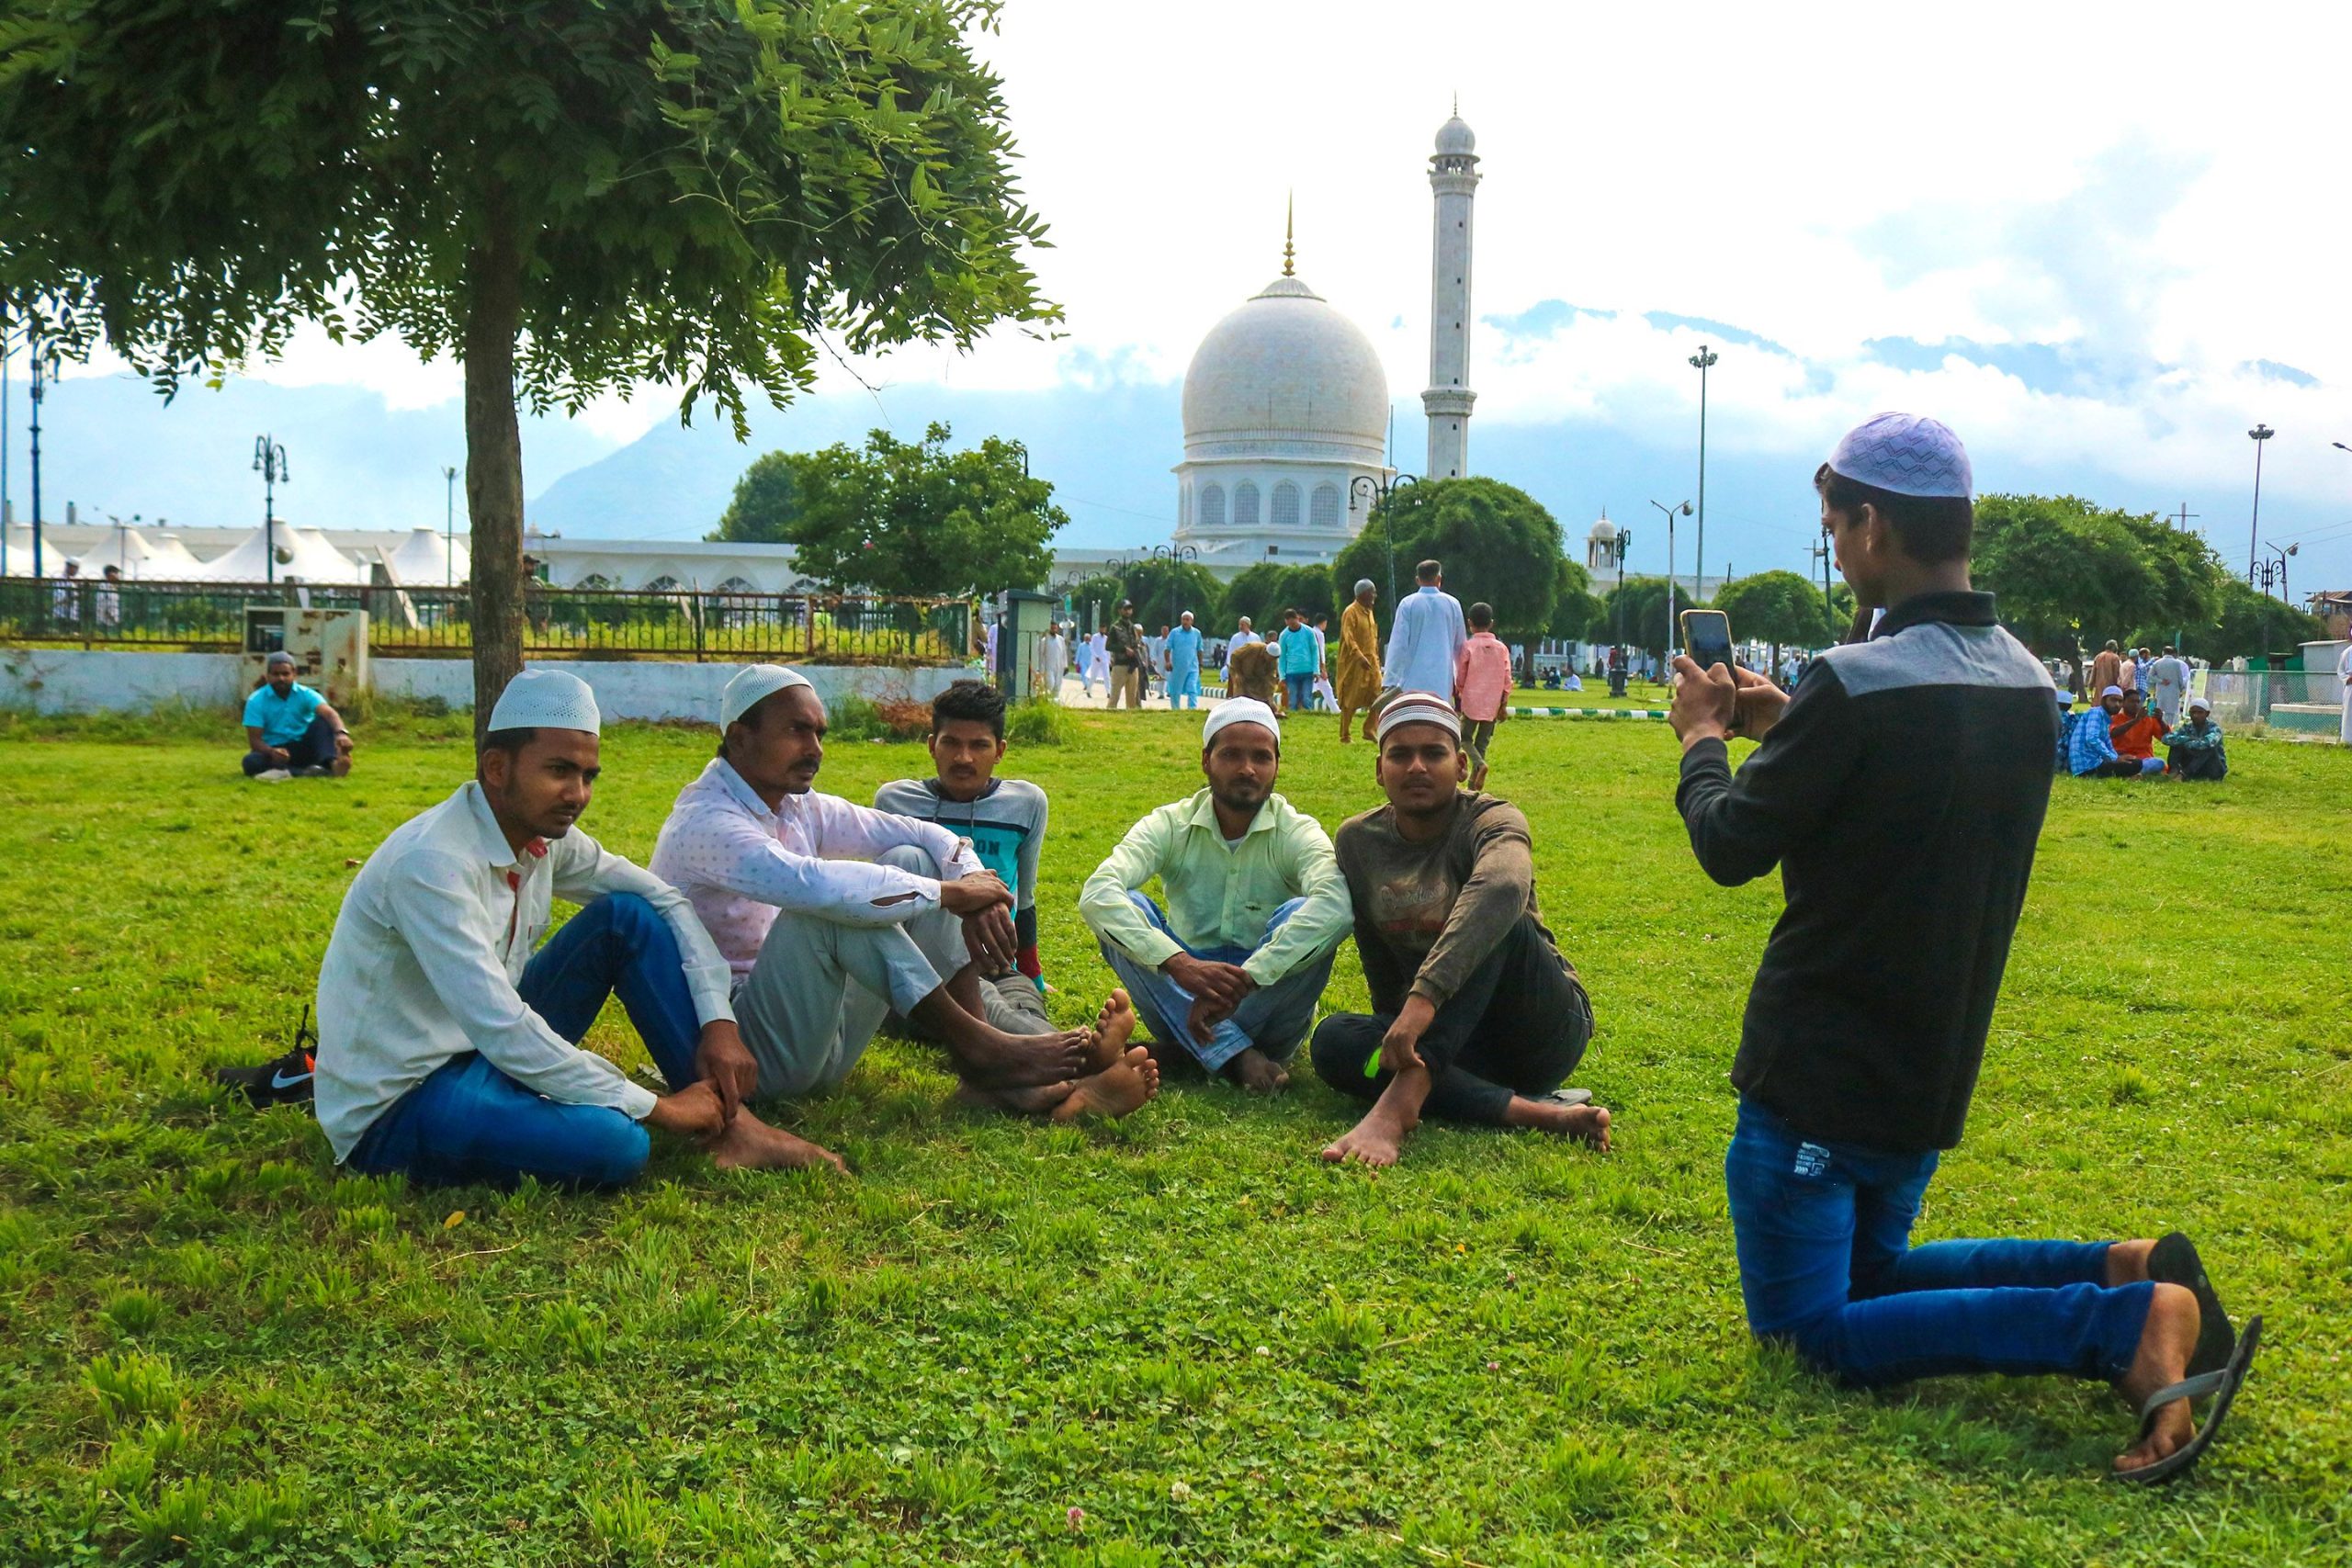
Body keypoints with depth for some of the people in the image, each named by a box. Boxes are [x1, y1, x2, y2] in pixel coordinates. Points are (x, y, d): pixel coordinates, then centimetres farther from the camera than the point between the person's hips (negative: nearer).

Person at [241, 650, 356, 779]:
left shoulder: (305, 694, -6)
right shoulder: (256, 701, -6)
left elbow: (329, 713, -25)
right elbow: (255, 740, -12)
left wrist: (341, 732, -48)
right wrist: (272, 752, -36)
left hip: (305, 748, 1)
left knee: (323, 721, -25)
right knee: (251, 762, -33)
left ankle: (331, 763, -53)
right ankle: (307, 772, -43)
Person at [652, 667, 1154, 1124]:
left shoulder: (798, 808, 9)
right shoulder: (704, 823, -18)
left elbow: (924, 835, 7)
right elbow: (812, 884, -36)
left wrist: (976, 888, -16)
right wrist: (950, 892, -26)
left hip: (817, 1039, 9)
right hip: (748, 1050, -9)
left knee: (910, 861, 0)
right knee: (832, 906, -31)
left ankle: (990, 1078, -13)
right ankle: (979, 1048, -20)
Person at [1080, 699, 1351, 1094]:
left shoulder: (1296, 832, -9)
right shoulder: (1170, 826, -5)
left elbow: (1335, 905, -33)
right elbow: (1096, 894, -24)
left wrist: (1245, 979, -43)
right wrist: (1179, 963, -40)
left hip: (1268, 997, -2)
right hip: (1182, 997, 2)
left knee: (1301, 916, -27)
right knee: (1125, 909, -22)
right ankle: (1236, 1055, -31)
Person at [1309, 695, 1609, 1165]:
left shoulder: (1491, 822, -15)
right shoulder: (1357, 841, 2)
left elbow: (1502, 889, -39)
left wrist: (1425, 997, -51)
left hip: (1547, 1029, -4)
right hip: (1453, 1044, 4)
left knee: (1497, 919, -31)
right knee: (1332, 1039, -23)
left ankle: (1397, 1105, -45)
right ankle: (1534, 1112, -34)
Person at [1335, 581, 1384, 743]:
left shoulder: (1369, 611, 14)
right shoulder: (1350, 612, -12)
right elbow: (1348, 637, -22)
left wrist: (1376, 659, 19)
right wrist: (1360, 657, -33)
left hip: (1371, 661, 8)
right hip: (1354, 663, -8)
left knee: (1378, 697, -1)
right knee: (1350, 701, -2)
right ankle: (1345, 736, 6)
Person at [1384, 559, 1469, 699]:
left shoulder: (1408, 604, -2)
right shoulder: (1452, 604, 5)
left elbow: (1398, 644, -5)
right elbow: (1460, 644, 12)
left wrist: (1391, 682, -5)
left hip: (1413, 680, -1)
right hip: (1442, 681, 2)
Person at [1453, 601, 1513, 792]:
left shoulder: (1468, 646, -7)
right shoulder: (1501, 648, 2)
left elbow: (1460, 677, -1)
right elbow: (1507, 680, 2)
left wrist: (1458, 697, 15)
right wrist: (1504, 705, 9)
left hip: (1471, 702, -3)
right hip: (1493, 704, 3)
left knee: (1465, 738, 10)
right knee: (1482, 743, 11)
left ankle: (1479, 763, -18)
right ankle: (1473, 783, 7)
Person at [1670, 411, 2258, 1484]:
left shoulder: (1858, 683, -23)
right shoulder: (2026, 684, 3)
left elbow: (1732, 847, -13)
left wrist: (1705, 739, 5)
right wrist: (1787, 728, 16)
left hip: (1817, 1076, -8)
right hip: (1932, 1074, 8)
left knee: (1816, 1330, 0)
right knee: (1871, 1269, 26)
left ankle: (2126, 1322, -16)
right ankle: (2129, 1275, 5)